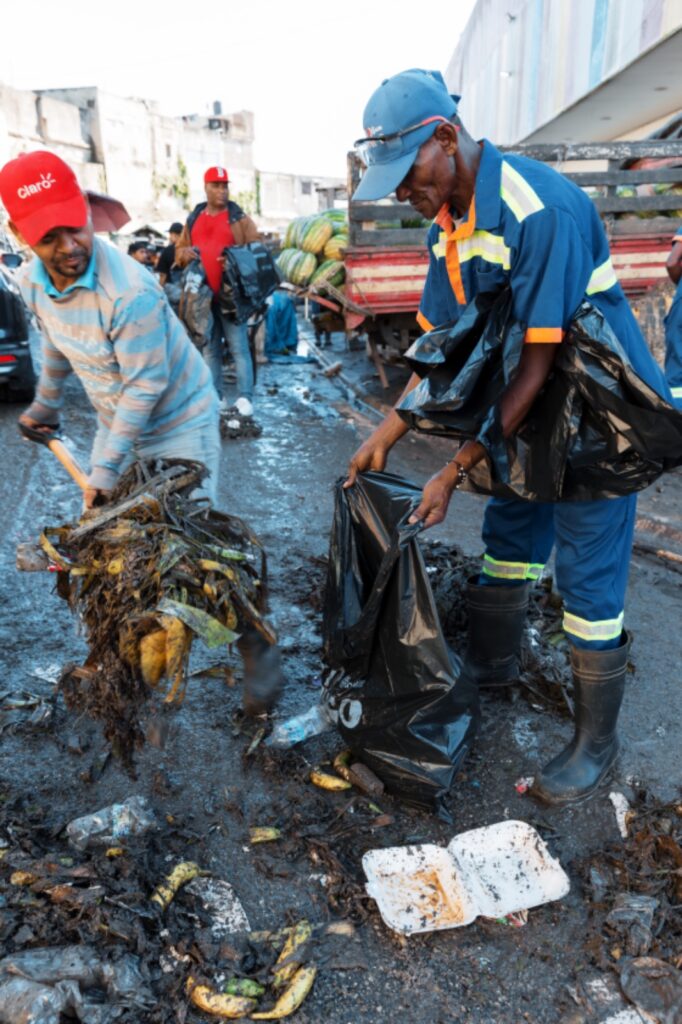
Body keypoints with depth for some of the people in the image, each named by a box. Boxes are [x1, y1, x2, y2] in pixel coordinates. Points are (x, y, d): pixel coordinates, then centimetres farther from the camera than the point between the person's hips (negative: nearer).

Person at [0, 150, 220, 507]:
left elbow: (145, 387, -26)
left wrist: (107, 467, -22)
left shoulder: (130, 291, -31)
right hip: (116, 424, 7)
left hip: (180, 426, -7)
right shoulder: (31, 282, -7)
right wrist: (45, 405, 26)